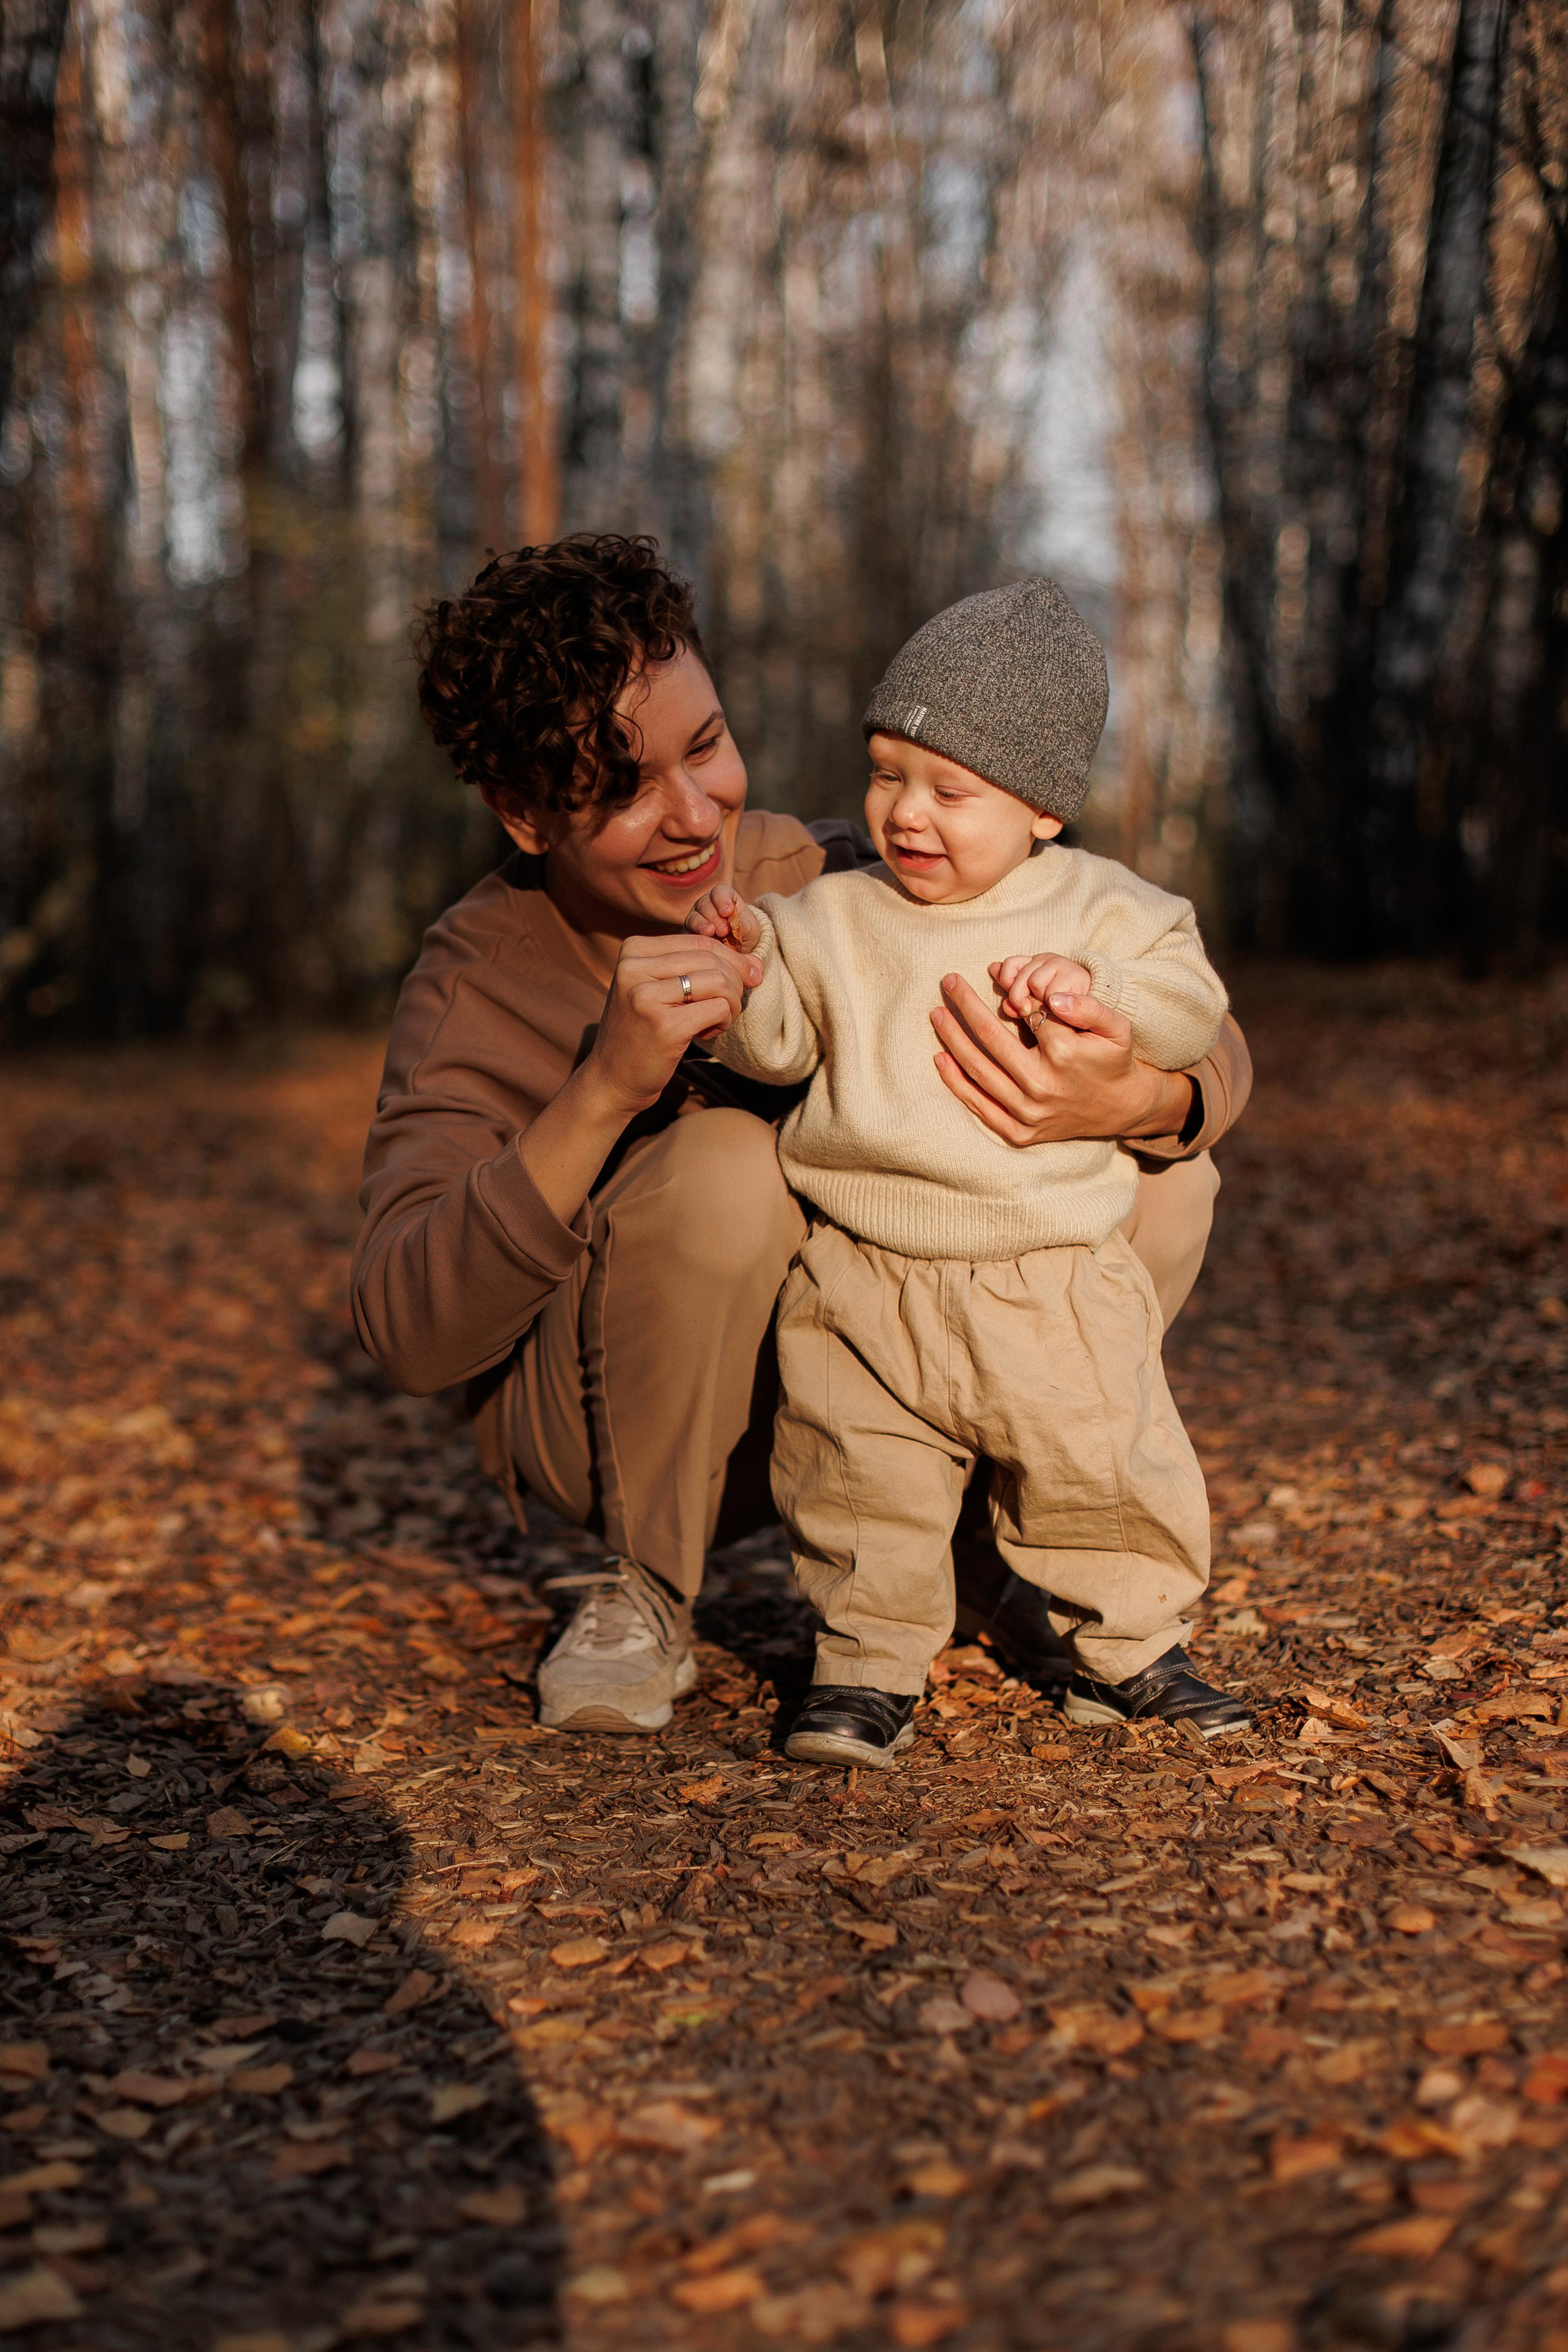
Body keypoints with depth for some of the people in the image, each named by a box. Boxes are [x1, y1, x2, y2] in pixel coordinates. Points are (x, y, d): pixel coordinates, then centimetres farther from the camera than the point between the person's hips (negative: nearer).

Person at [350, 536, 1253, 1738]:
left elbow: (1210, 1047, -14)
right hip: (601, 1416, -2)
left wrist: (1138, 1100, -40)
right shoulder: (480, 986, -19)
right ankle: (645, 1594, -8)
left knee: (1164, 1180, -15)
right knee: (729, 1167, -34)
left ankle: (986, 1537, 7)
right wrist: (603, 1091, -43)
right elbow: (407, 1334, -30)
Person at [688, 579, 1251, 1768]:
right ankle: (872, 1664, 18)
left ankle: (1131, 1647, 29)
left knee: (1109, 1471, 8)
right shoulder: (834, 918, 4)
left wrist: (1094, 989, -16)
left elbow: (1190, 1000, 1)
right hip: (864, 1282, 1)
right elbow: (776, 1045, 3)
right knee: (860, 1486, 2)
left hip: (1052, 1282, 0)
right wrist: (748, 965, -17)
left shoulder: (1097, 908, 3)